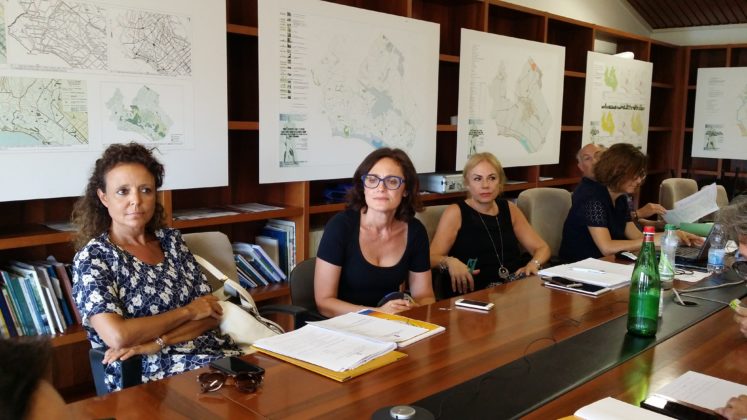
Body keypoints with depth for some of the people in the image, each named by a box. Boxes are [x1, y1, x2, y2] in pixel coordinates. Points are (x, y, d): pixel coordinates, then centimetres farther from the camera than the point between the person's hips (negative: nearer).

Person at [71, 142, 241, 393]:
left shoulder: (171, 240, 12)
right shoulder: (92, 257, -2)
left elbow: (212, 312, 6)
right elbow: (117, 336, -16)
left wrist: (157, 342, -9)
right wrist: (187, 311, -6)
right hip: (150, 374, -6)